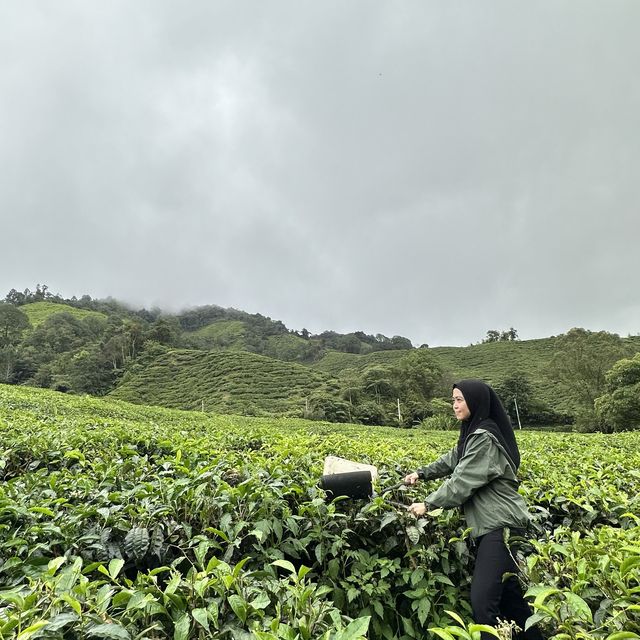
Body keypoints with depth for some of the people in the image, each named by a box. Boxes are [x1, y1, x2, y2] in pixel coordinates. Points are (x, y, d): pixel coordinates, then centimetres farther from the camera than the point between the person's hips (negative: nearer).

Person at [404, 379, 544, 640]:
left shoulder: (484, 438, -19)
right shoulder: (473, 434, 13)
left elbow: (463, 480, -20)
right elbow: (451, 460, 22)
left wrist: (428, 504, -14)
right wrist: (421, 473, 11)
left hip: (500, 525, -10)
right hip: (491, 523, 10)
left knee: (483, 600, -12)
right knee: (508, 595, 17)